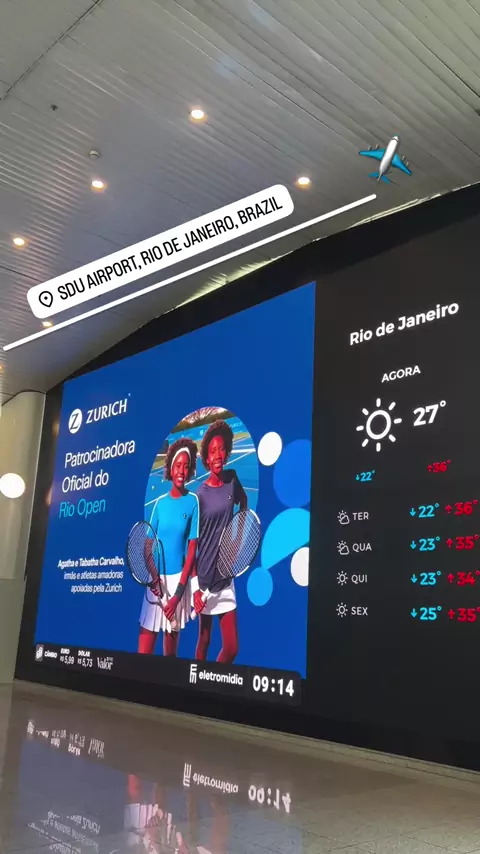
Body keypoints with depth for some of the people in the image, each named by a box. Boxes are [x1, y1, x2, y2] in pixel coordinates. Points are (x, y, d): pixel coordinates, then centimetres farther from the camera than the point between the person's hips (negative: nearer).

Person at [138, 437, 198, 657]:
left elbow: (192, 550, -4)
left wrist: (179, 592, -10)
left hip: (178, 579, -2)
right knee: (145, 643, -1)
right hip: (155, 578, 2)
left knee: (172, 635, 7)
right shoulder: (160, 503, 7)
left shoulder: (193, 502, -2)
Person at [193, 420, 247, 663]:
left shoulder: (232, 479, -1)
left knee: (232, 647, 3)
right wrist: (195, 587, -12)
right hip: (204, 577, -3)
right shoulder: (200, 494, -12)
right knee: (204, 641, 11)